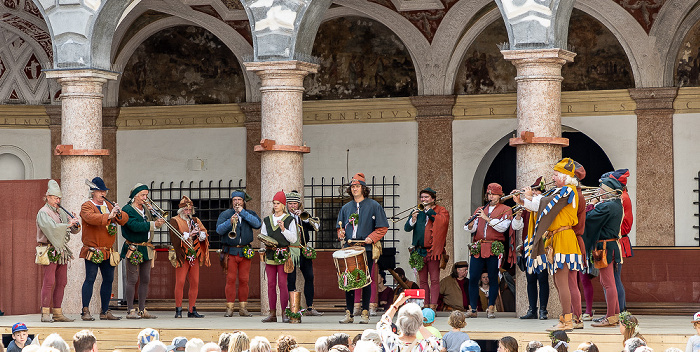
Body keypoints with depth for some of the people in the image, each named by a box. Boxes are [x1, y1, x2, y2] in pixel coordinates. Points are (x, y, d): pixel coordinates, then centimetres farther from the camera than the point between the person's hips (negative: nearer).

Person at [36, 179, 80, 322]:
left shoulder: (61, 213, 18)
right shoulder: (43, 213, -4)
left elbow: (74, 230, 17)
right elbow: (51, 227, -22)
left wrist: (75, 224, -5)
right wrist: (67, 225, -18)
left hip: (62, 250, 8)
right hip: (50, 251, -8)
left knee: (61, 282, 6)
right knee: (49, 281, -11)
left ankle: (57, 313, 10)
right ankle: (45, 313, -11)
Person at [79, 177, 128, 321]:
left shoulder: (108, 205, 16)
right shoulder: (87, 206, -2)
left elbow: (124, 219, 8)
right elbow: (91, 218, -24)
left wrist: (119, 213, -14)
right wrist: (109, 216, -33)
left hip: (108, 252, 7)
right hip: (92, 251, -7)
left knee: (108, 280, 8)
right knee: (90, 279, -9)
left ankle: (105, 311, 15)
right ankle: (85, 311, -7)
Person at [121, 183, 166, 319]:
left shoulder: (146, 209, 15)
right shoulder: (127, 210, -8)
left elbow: (157, 220, 12)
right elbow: (135, 226, -22)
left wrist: (153, 213, -5)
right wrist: (154, 224, -28)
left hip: (147, 250, 8)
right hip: (134, 250, -8)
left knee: (145, 280, 8)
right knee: (132, 280, -6)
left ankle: (142, 310, 14)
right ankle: (131, 311, -4)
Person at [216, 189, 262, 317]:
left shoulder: (249, 214, 9)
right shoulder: (225, 214, 5)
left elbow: (258, 224, -10)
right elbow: (219, 230, -7)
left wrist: (243, 212, -13)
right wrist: (230, 222, -24)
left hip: (245, 252, 1)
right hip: (230, 252, -1)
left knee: (244, 280, 2)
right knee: (230, 280, -5)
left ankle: (243, 308, 8)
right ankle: (229, 308, -2)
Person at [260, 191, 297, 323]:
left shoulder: (290, 220, 5)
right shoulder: (267, 220, 16)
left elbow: (293, 238, -2)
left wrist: (283, 229, -14)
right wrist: (266, 242, -3)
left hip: (283, 255, -4)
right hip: (270, 254, 4)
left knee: (282, 283, -8)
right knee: (271, 284, 2)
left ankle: (284, 313, -6)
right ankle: (272, 314, 4)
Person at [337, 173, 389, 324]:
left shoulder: (374, 206, 3)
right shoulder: (346, 208, 16)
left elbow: (382, 228, 0)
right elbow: (340, 226, 23)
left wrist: (371, 238, -14)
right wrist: (341, 233, 1)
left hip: (366, 249, -4)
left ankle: (365, 313, 2)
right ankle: (349, 313, 6)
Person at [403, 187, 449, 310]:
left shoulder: (441, 210, 5)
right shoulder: (417, 211, 14)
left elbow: (442, 221, -17)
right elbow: (407, 228, 8)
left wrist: (429, 210, -10)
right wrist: (413, 220, -13)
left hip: (433, 249, -4)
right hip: (419, 251, 4)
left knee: (434, 280, -5)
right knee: (422, 280, 5)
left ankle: (433, 306, -7)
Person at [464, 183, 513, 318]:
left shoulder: (505, 210, 8)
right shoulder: (480, 210, 21)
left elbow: (503, 226, -9)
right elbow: (471, 229, 13)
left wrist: (487, 218, -13)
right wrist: (471, 224, -10)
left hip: (494, 249, -4)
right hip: (478, 249, 4)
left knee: (493, 279, -2)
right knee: (473, 278, -4)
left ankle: (491, 308, 2)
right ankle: (472, 309, -1)